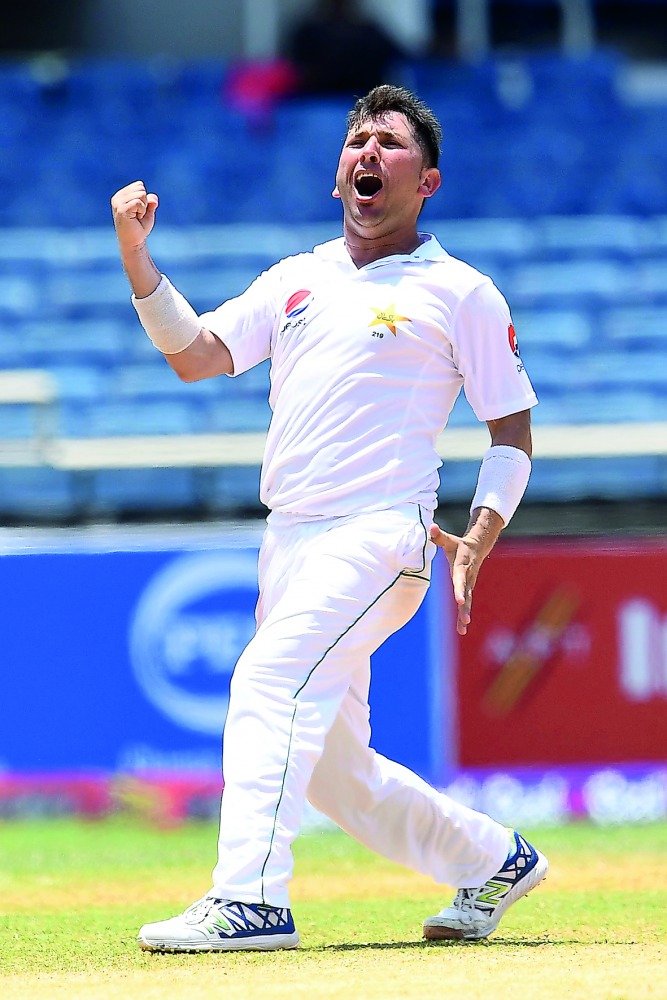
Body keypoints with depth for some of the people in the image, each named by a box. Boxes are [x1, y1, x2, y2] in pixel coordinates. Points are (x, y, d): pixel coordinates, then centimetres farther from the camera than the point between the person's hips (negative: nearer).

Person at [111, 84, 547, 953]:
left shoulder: (461, 293, 4)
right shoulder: (295, 279, 19)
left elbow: (513, 427, 5)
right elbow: (196, 355, 10)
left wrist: (478, 536, -11)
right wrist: (135, 254, -4)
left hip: (380, 537, -7)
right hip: (289, 542, 7)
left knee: (270, 678, -27)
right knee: (333, 769, 9)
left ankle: (251, 897, -35)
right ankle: (494, 862, 28)